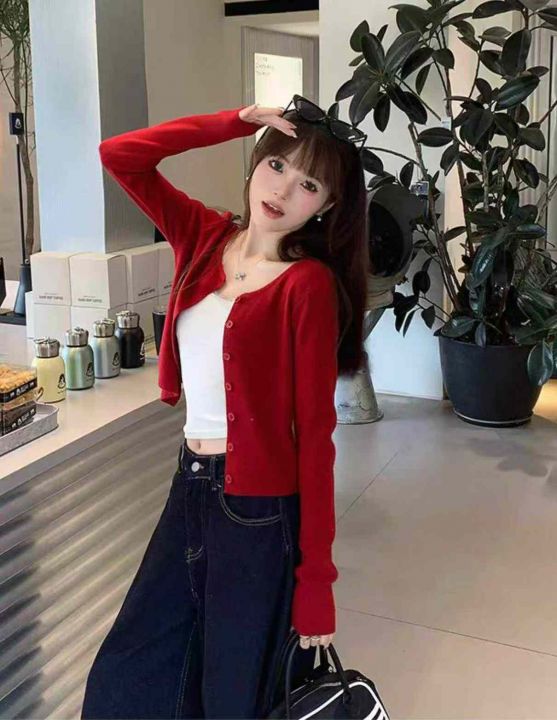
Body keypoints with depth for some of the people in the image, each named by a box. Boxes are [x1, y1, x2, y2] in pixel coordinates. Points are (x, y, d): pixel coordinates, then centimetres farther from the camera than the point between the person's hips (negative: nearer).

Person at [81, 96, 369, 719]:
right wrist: (238, 122, -6)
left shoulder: (309, 283, -14)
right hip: (190, 485, 6)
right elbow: (118, 155, 0)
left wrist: (316, 579, -14)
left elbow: (314, 432, -15)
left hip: (260, 509, -6)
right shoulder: (207, 239, 3)